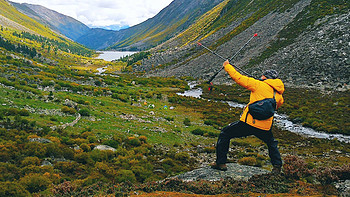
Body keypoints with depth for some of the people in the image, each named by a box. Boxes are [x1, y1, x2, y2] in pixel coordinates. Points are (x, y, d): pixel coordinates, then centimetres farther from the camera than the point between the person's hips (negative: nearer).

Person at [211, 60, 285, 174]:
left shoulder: (260, 85, -3)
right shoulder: (279, 95, 10)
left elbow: (239, 78, -2)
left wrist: (227, 66, 11)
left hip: (249, 123, -4)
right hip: (265, 128, 5)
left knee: (225, 134, 14)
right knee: (272, 144, 35)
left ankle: (221, 162, 14)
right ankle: (277, 166, 27)